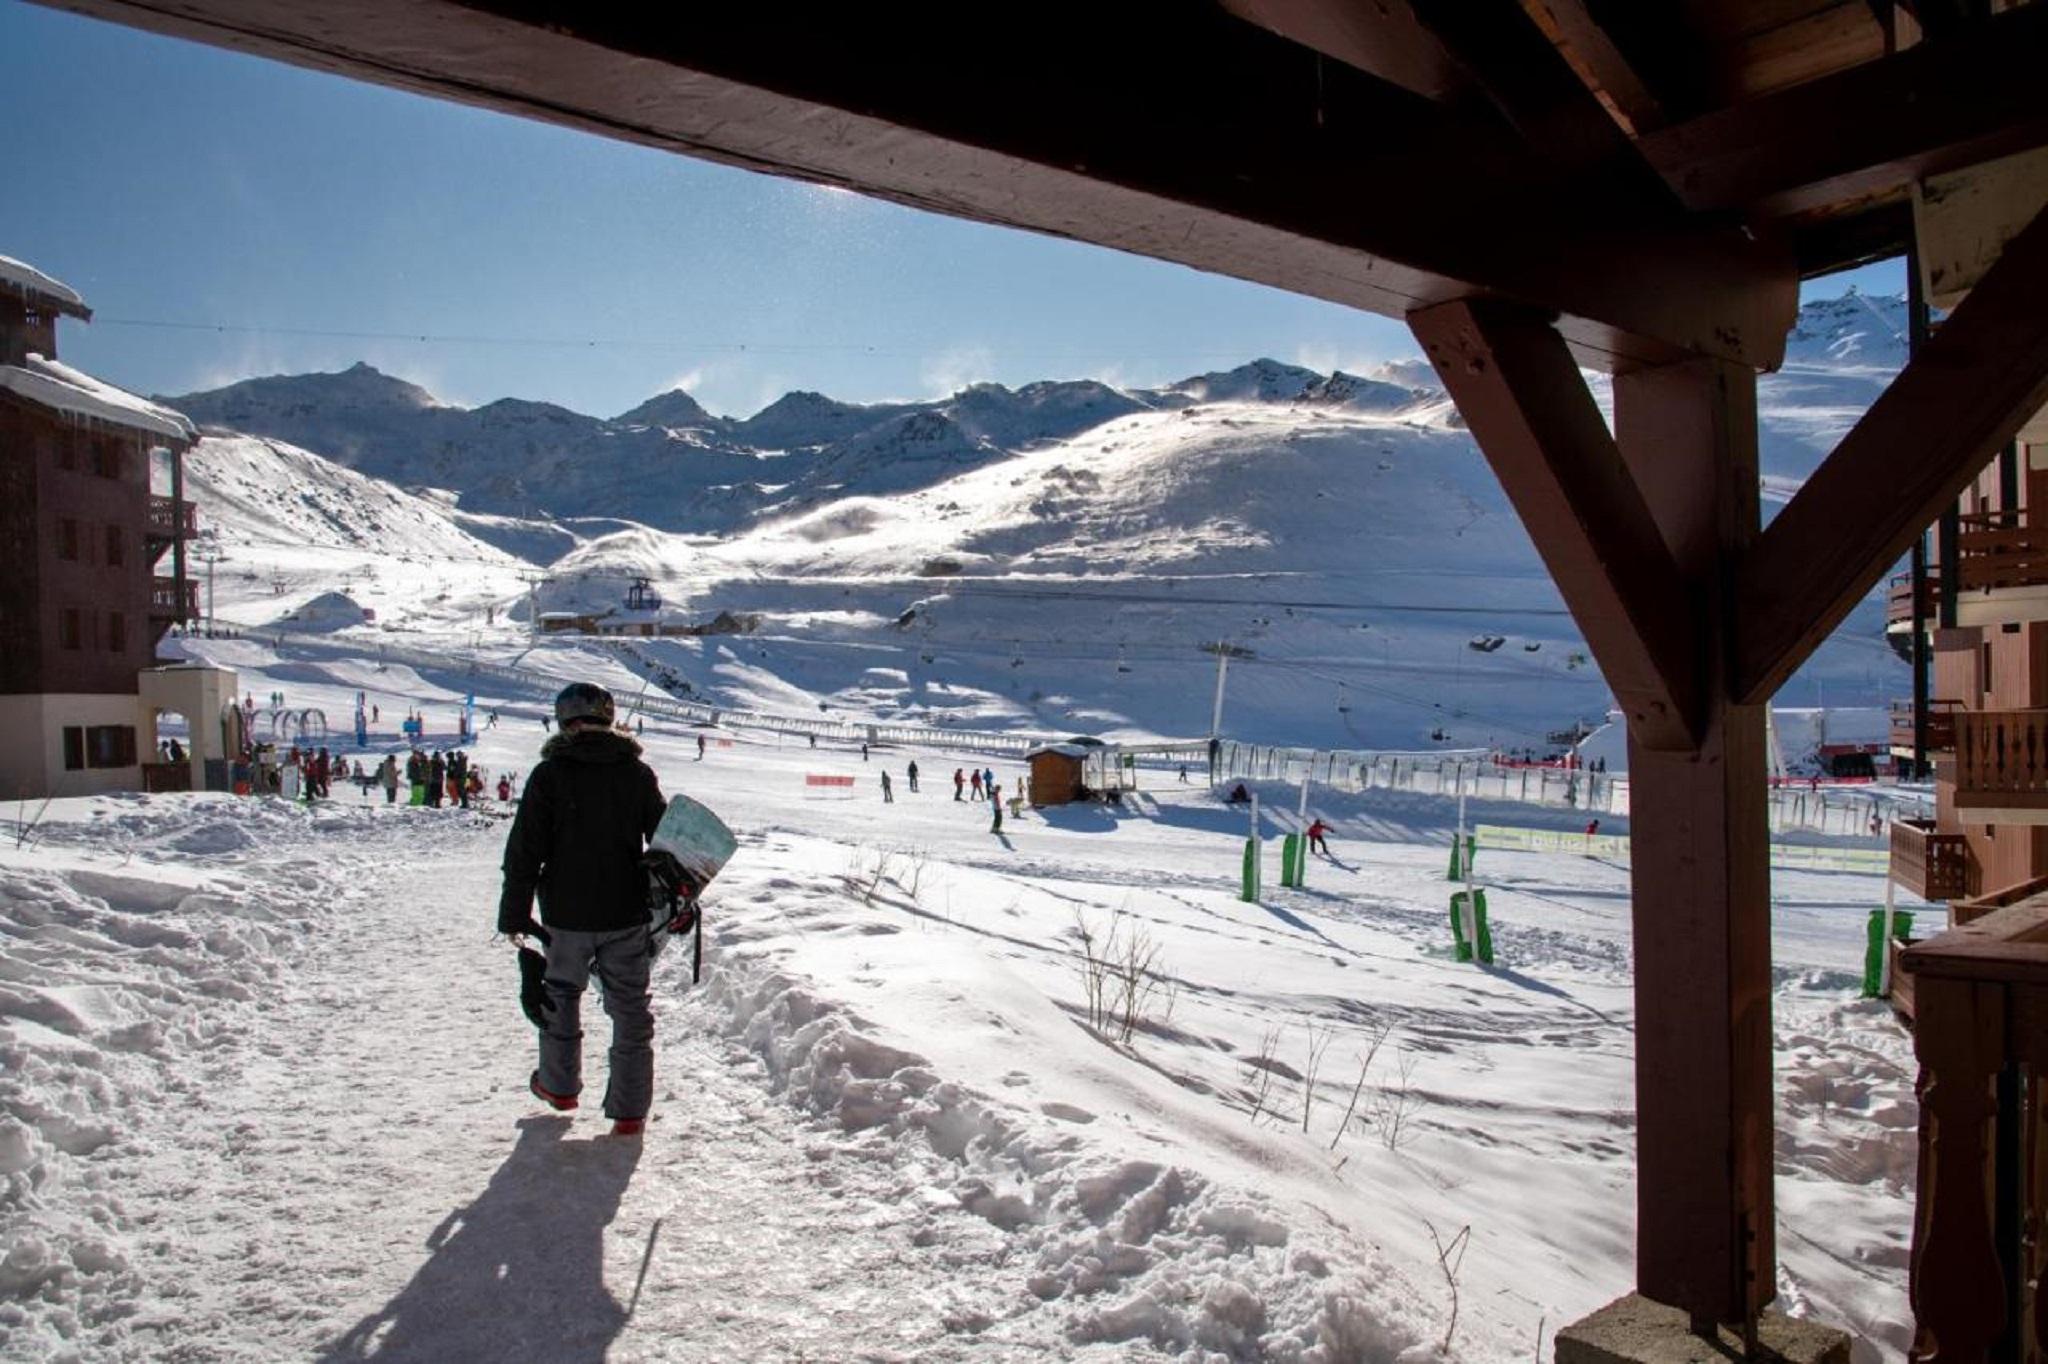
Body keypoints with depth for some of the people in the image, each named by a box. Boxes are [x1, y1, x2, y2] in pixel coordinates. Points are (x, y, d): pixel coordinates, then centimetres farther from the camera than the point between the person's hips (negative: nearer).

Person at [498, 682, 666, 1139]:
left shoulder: (550, 774, -8)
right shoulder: (639, 774, 0)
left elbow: (524, 850, -7)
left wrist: (515, 915, 1)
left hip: (567, 915, -1)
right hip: (627, 914, 1)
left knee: (561, 995, 21)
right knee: (630, 1007, 8)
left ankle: (559, 1085, 35)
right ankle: (630, 1110, 9)